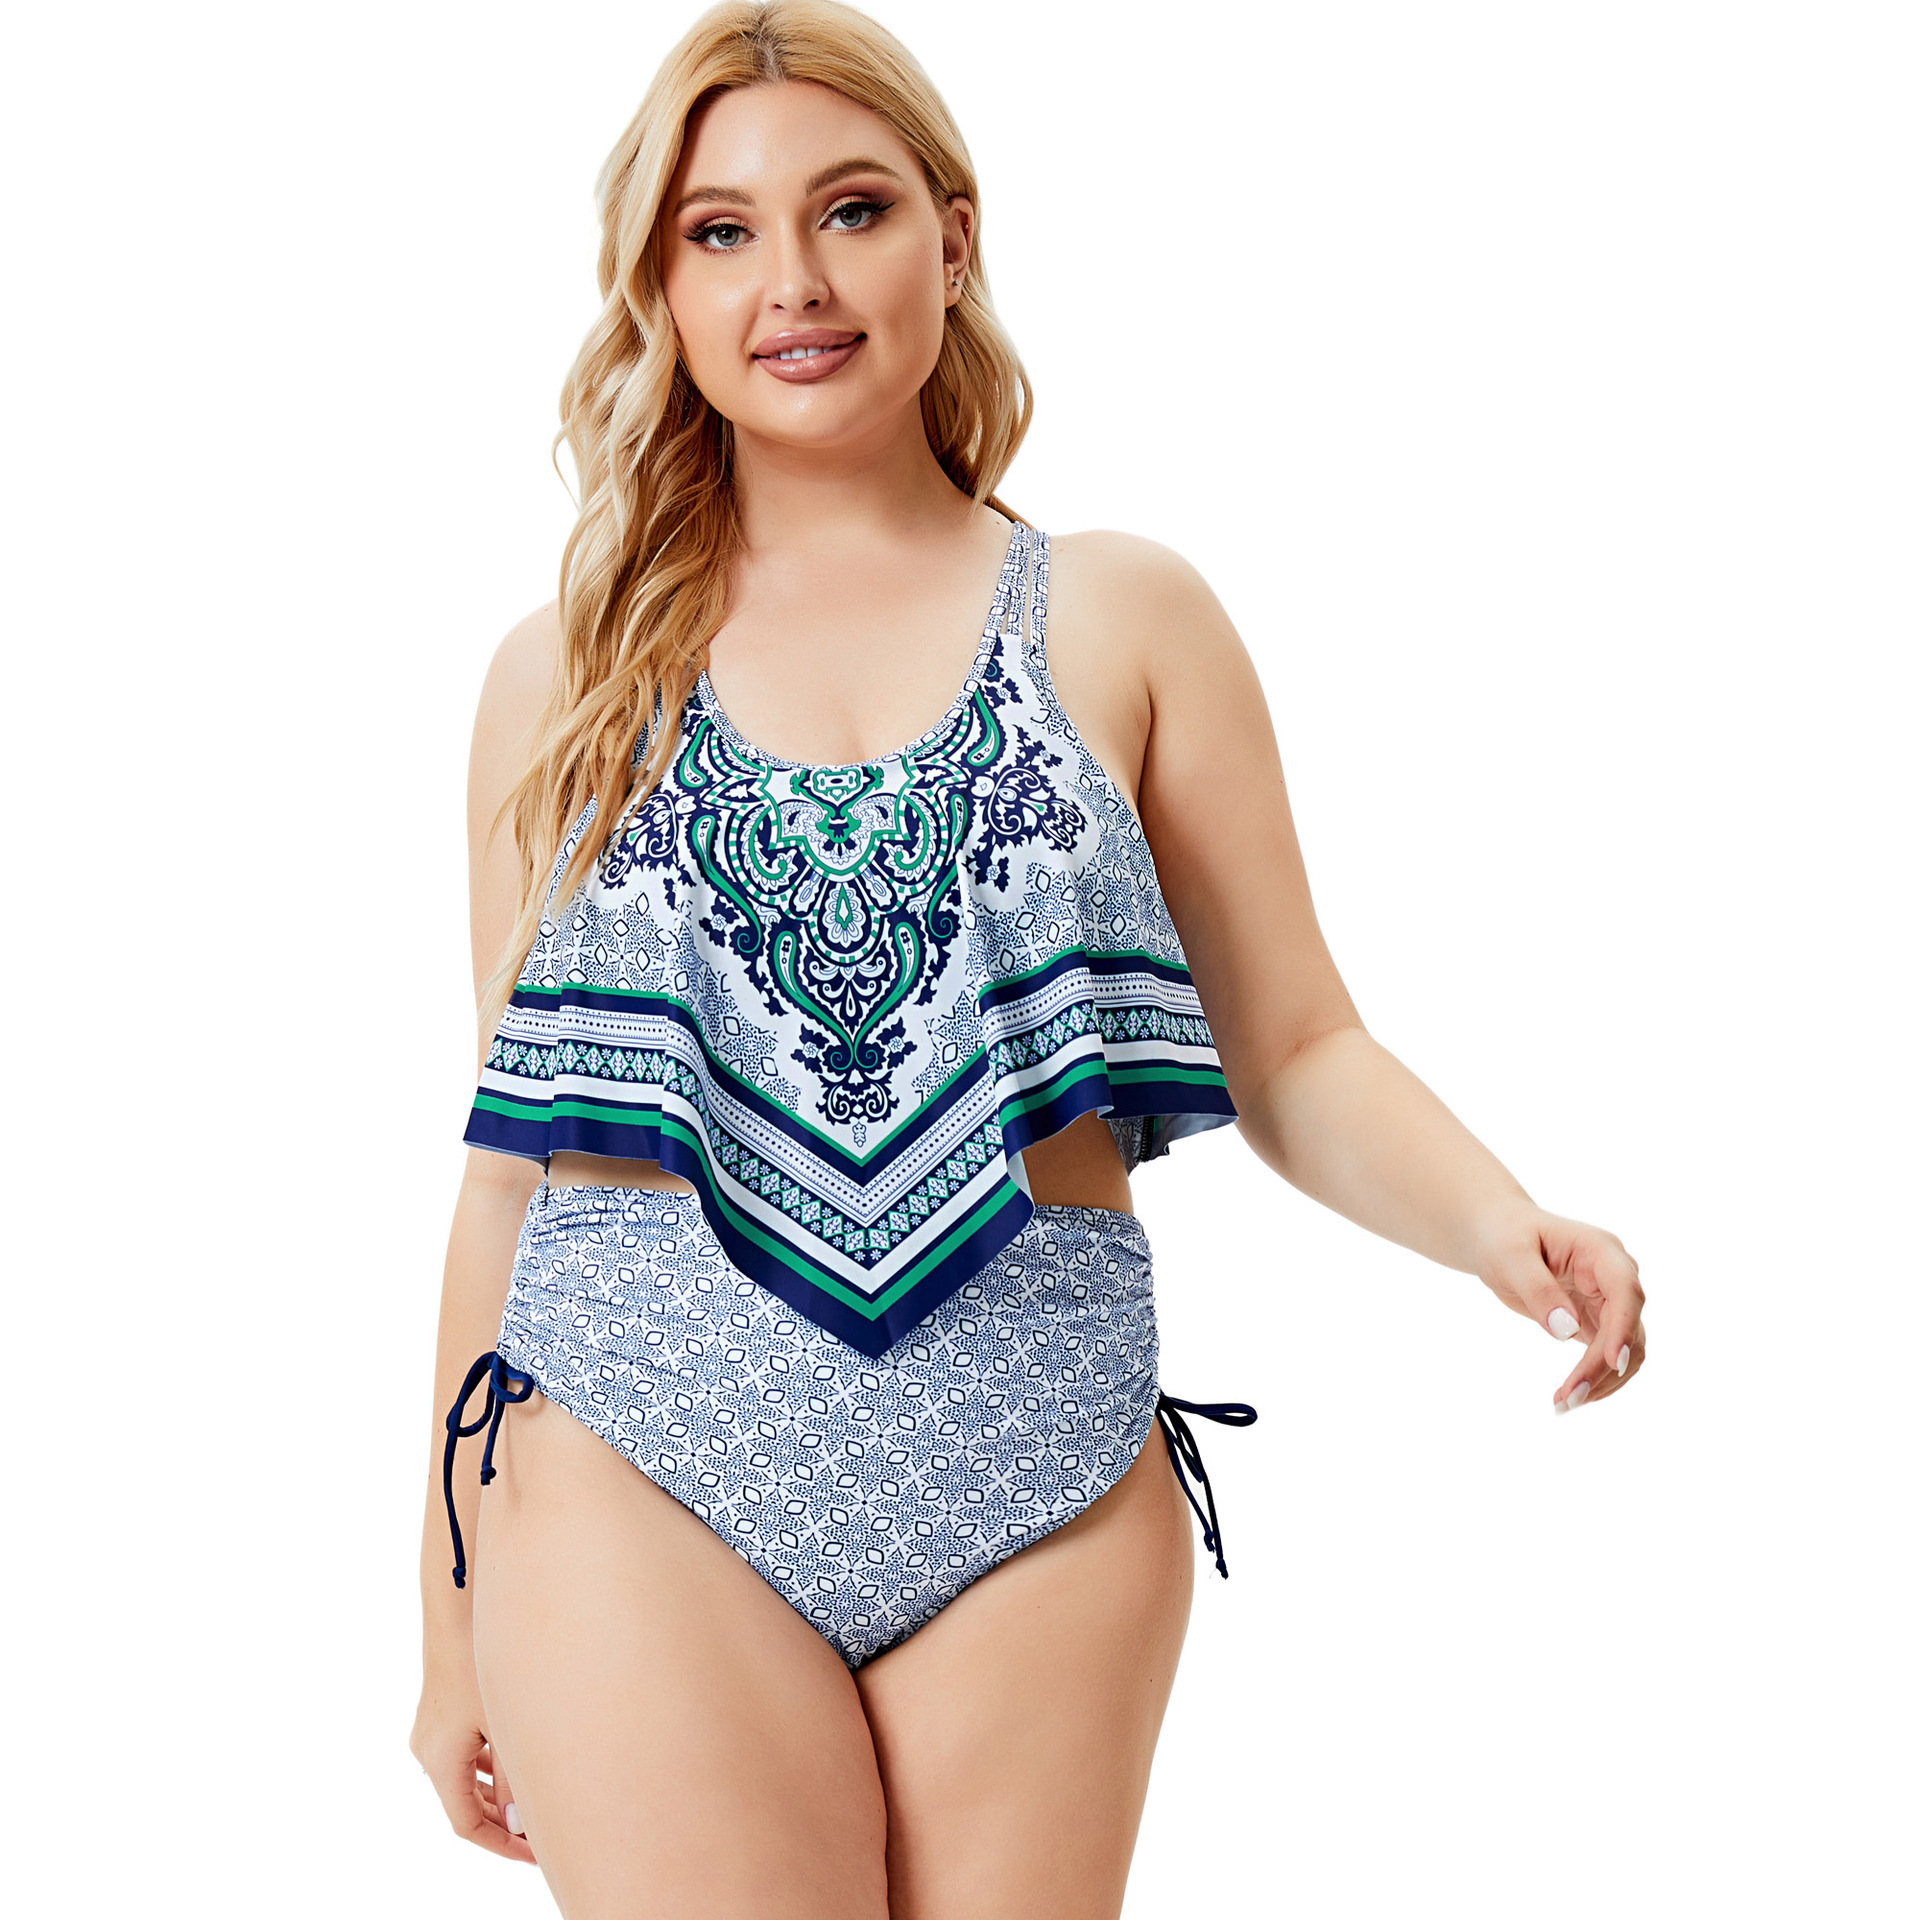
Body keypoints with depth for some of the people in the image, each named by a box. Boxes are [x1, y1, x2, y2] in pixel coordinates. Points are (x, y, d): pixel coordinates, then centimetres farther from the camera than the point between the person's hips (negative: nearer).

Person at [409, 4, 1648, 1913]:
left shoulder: (1124, 622, 7)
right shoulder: (564, 675, 9)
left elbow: (1298, 1060, 5)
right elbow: (514, 1161, 11)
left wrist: (1500, 1223, -16)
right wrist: (454, 1628, 13)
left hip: (1038, 1479, 1)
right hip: (646, 1469, 0)